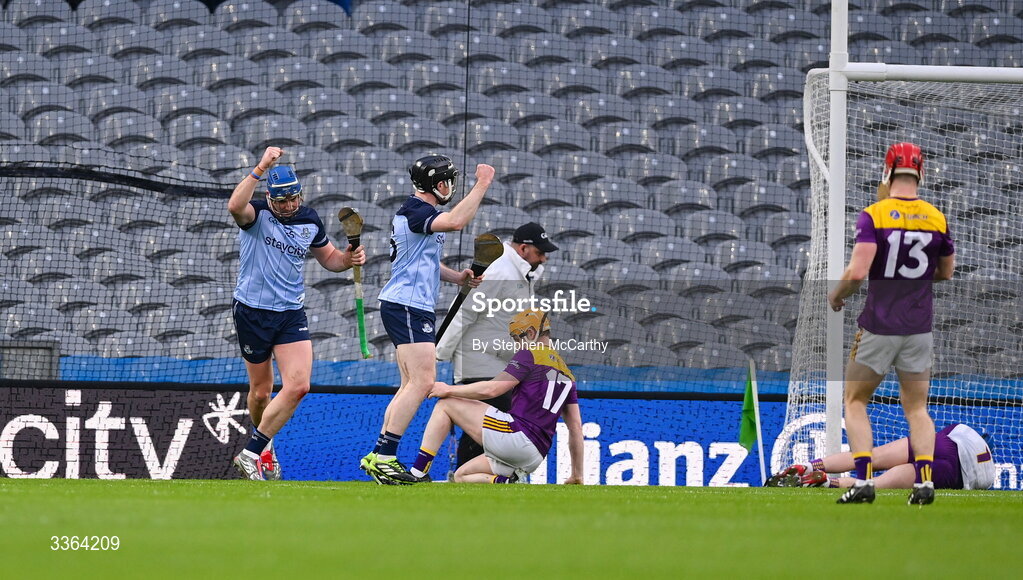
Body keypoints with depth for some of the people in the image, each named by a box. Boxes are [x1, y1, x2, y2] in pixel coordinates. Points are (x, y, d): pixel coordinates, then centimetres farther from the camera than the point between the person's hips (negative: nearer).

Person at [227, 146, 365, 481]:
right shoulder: (258, 214, -11)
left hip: (291, 313, 3)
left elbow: (328, 258, 20)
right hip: (252, 311, -3)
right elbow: (235, 206, -36)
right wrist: (261, 168, -42)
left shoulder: (310, 221, 3)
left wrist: (348, 259, -2)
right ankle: (263, 447, 34)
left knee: (298, 386, -14)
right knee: (260, 391, 8)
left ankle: (252, 453, -8)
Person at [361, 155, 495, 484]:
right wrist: (482, 185, -25)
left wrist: (458, 278, 16)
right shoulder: (416, 213, -14)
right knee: (422, 381, -16)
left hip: (416, 308, 11)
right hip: (408, 306, -11)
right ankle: (383, 456, -20)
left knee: (413, 384, 11)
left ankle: (381, 457, 10)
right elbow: (456, 221, -33)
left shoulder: (415, 212, 20)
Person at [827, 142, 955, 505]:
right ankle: (924, 481, -1)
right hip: (920, 328, 3)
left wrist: (836, 295, -1)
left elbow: (857, 272, -20)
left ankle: (863, 481, -1)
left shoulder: (873, 216, -12)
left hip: (879, 326, -3)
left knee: (855, 401, 12)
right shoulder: (937, 220, 1)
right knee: (916, 407, 15)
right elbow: (946, 273, 13)